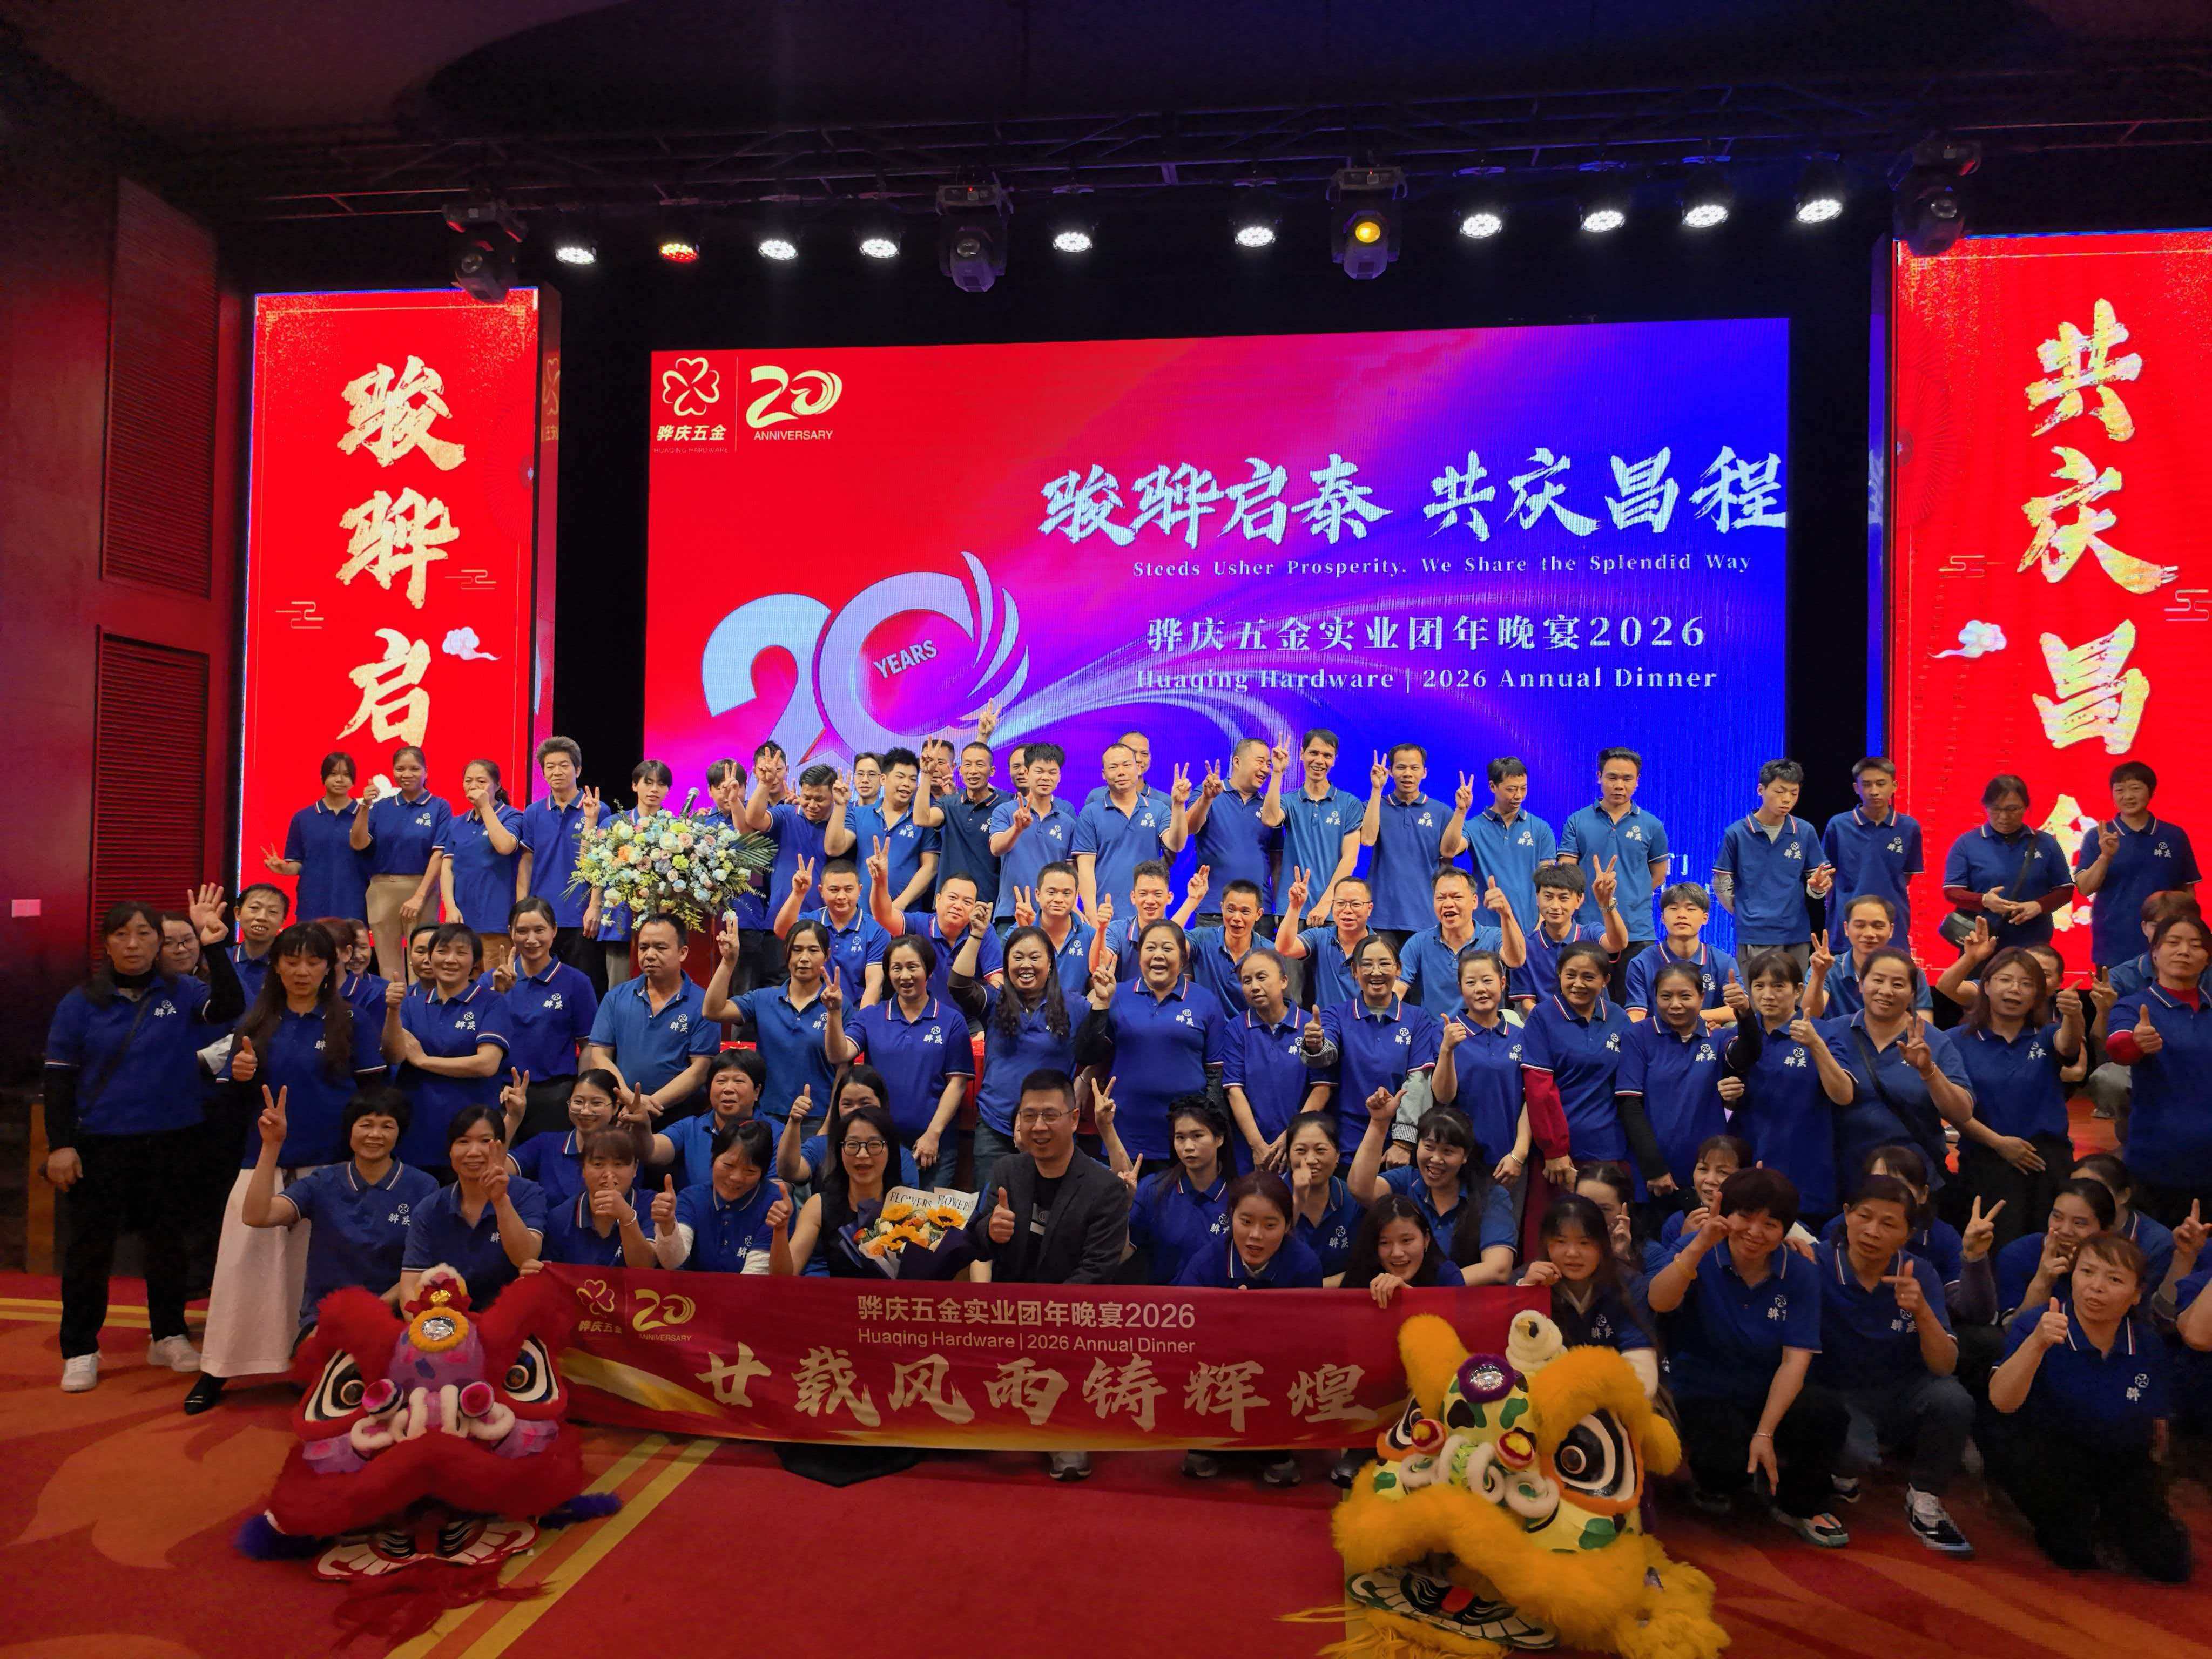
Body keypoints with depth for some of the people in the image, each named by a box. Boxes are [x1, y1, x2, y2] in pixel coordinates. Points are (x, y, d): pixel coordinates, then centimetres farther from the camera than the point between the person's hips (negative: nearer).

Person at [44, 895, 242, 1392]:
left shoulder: (182, 993, -1)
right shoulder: (81, 1002, -2)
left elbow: (229, 1009, -20)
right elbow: (59, 1077, -1)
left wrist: (215, 947, -28)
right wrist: (59, 1144, -8)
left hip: (170, 1144, 1)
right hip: (99, 1145, -1)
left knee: (167, 1242, 12)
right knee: (88, 1248, 5)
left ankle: (168, 1336, 26)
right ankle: (80, 1351, 17)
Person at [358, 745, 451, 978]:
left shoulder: (439, 807, -1)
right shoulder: (382, 806, 8)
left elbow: (439, 855, -7)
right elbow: (359, 844, -1)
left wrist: (419, 896, -14)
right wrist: (365, 807, -14)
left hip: (421, 889, -3)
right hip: (382, 890, 3)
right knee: (388, 963, 8)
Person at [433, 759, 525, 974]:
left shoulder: (512, 817, 1)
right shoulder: (456, 823, 16)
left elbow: (505, 846, -20)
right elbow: (447, 867, 10)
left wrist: (486, 806, -12)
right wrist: (450, 907, -4)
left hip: (496, 917, -5)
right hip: (461, 916, 5)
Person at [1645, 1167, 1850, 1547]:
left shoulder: (1799, 1274, -4)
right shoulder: (1702, 1257, -9)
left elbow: (1795, 1359, -10)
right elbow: (1659, 1302, -28)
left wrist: (1765, 1433, -19)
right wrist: (1699, 1246, -40)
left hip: (1767, 1390, 3)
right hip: (1701, 1391, -3)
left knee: (1826, 1412, -28)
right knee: (1730, 1462, -31)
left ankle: (1800, 1507, 2)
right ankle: (1714, 1483, 11)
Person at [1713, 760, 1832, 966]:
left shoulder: (1805, 832, 3)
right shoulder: (1736, 833, -3)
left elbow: (1814, 880, 9)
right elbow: (1721, 884, 4)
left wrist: (1817, 886, -11)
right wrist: (1745, 914, 7)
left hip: (1797, 935, 3)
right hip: (1754, 936, -3)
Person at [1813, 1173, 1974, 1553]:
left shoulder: (1920, 1275, -4)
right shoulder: (1818, 1265, -12)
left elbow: (1945, 1367, -10)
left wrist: (1922, 1310, -28)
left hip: (1902, 1397, 3)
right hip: (1838, 1397, -3)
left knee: (1953, 1400, -29)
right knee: (1856, 1450, -35)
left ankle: (1925, 1504, -2)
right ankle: (1844, 1474, 6)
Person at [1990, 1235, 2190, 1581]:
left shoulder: (2148, 1345, -7)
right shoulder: (2035, 1325, -19)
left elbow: (2156, 1423, 8)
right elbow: (2002, 1402, -30)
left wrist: (2150, 1488, 14)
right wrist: (2037, 1344, -42)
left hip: (2121, 1464, 4)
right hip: (2042, 1457, -3)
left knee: (2169, 1563, -11)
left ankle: (2107, 1514, 22)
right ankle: (2062, 1527, -3)